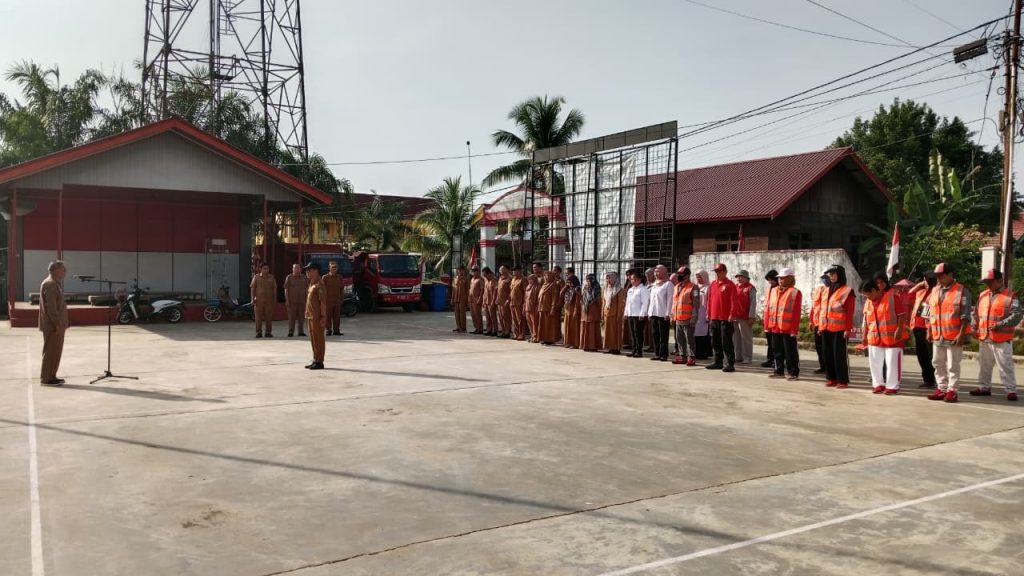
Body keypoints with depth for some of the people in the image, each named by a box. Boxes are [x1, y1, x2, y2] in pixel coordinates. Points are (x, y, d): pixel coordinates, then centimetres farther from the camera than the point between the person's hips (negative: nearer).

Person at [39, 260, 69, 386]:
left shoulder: (54, 283, 17)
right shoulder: (50, 284, -15)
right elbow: (50, 306, -22)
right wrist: (57, 324, -23)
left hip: (56, 324, 10)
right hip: (53, 325, -10)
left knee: (55, 351, 13)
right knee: (51, 351, -6)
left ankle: (51, 376, 20)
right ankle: (46, 378, -1)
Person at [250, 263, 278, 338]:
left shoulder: (272, 277, 7)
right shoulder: (256, 277, 5)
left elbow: (275, 289, 8)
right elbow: (253, 288, 3)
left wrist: (275, 299, 2)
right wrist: (253, 298, -5)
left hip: (269, 300, 1)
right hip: (259, 300, -1)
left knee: (269, 316, 0)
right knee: (258, 316, -1)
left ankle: (268, 332, 7)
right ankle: (259, 332, 4)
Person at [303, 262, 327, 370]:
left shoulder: (319, 285, -15)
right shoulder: (311, 284, 15)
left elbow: (323, 302, -19)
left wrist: (323, 316, -22)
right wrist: (308, 314, 19)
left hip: (317, 317, -10)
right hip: (311, 316, 10)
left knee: (318, 339, -4)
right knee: (313, 339, 14)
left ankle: (319, 362, 1)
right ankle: (315, 360, 22)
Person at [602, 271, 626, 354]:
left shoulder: (619, 290, -8)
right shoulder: (605, 289, 13)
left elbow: (621, 303, -10)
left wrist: (619, 315, -15)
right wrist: (602, 313, 10)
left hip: (615, 313, -6)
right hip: (607, 312, 7)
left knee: (616, 330, -2)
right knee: (608, 330, 7)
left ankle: (616, 348, 2)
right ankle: (610, 348, 12)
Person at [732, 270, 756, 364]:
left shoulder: (750, 288, -4)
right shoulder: (734, 287, 15)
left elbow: (753, 303, -9)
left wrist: (751, 317, -14)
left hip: (745, 318, -6)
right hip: (734, 318, 6)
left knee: (746, 338, 0)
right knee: (736, 338, 9)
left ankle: (747, 358, 5)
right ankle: (738, 357, 17)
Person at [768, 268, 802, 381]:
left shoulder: (795, 292, -8)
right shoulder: (774, 291, 11)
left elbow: (797, 312, -11)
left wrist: (794, 329, -14)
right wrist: (771, 324, 11)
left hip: (788, 329, -6)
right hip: (776, 328, 6)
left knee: (790, 351, 0)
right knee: (777, 350, 12)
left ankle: (793, 372, 9)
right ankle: (779, 370, 23)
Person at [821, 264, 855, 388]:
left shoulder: (847, 291, -5)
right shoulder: (828, 290, 16)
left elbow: (850, 312, -8)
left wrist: (848, 328, -13)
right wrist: (821, 326, 14)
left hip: (839, 329, -7)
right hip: (826, 328, 7)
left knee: (840, 354, -3)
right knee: (828, 353, 8)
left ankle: (843, 380, 3)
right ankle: (831, 378, 17)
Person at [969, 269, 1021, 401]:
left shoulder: (1010, 296, -7)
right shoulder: (983, 295, 12)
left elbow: (1017, 315, -14)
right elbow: (976, 313, 20)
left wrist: (1000, 325, -23)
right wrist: (975, 327, 6)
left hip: (1002, 339, -6)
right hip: (984, 338, 6)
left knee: (1005, 366, -4)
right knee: (984, 365, 15)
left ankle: (1011, 390, 2)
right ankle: (984, 387, 25)